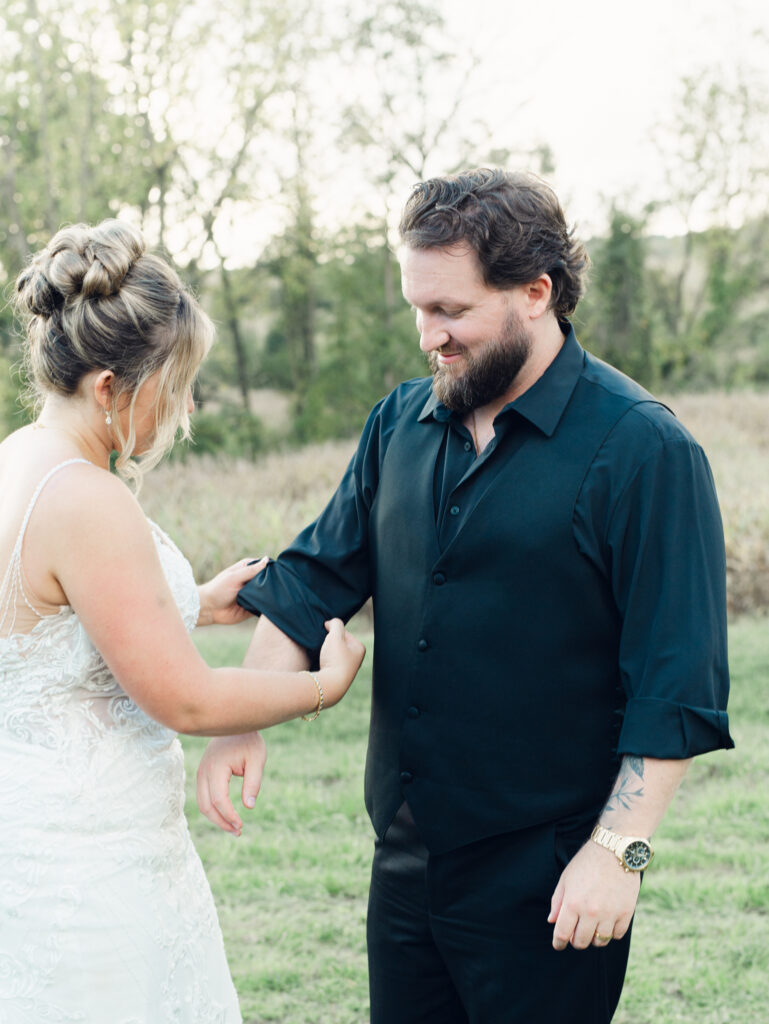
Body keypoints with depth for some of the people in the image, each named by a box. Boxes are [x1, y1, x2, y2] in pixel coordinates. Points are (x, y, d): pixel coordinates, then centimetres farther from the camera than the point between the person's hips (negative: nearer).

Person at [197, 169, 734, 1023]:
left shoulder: (643, 450, -12)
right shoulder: (400, 424, 6)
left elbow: (674, 682, -15)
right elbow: (314, 581, 8)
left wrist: (618, 850, -18)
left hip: (543, 885, -6)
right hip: (406, 858, 6)